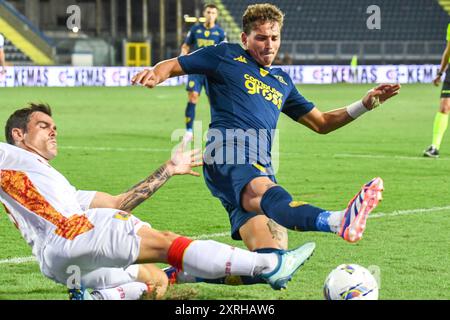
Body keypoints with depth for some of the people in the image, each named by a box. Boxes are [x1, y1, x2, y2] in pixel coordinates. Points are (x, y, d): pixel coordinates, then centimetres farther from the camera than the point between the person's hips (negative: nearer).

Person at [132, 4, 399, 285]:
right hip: (229, 154, -7)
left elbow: (321, 123, 39)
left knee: (272, 260, -16)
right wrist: (154, 74, -7)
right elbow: (173, 66, 17)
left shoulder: (282, 82, 33)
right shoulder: (227, 56, 17)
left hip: (263, 167, 7)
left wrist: (365, 104, 29)